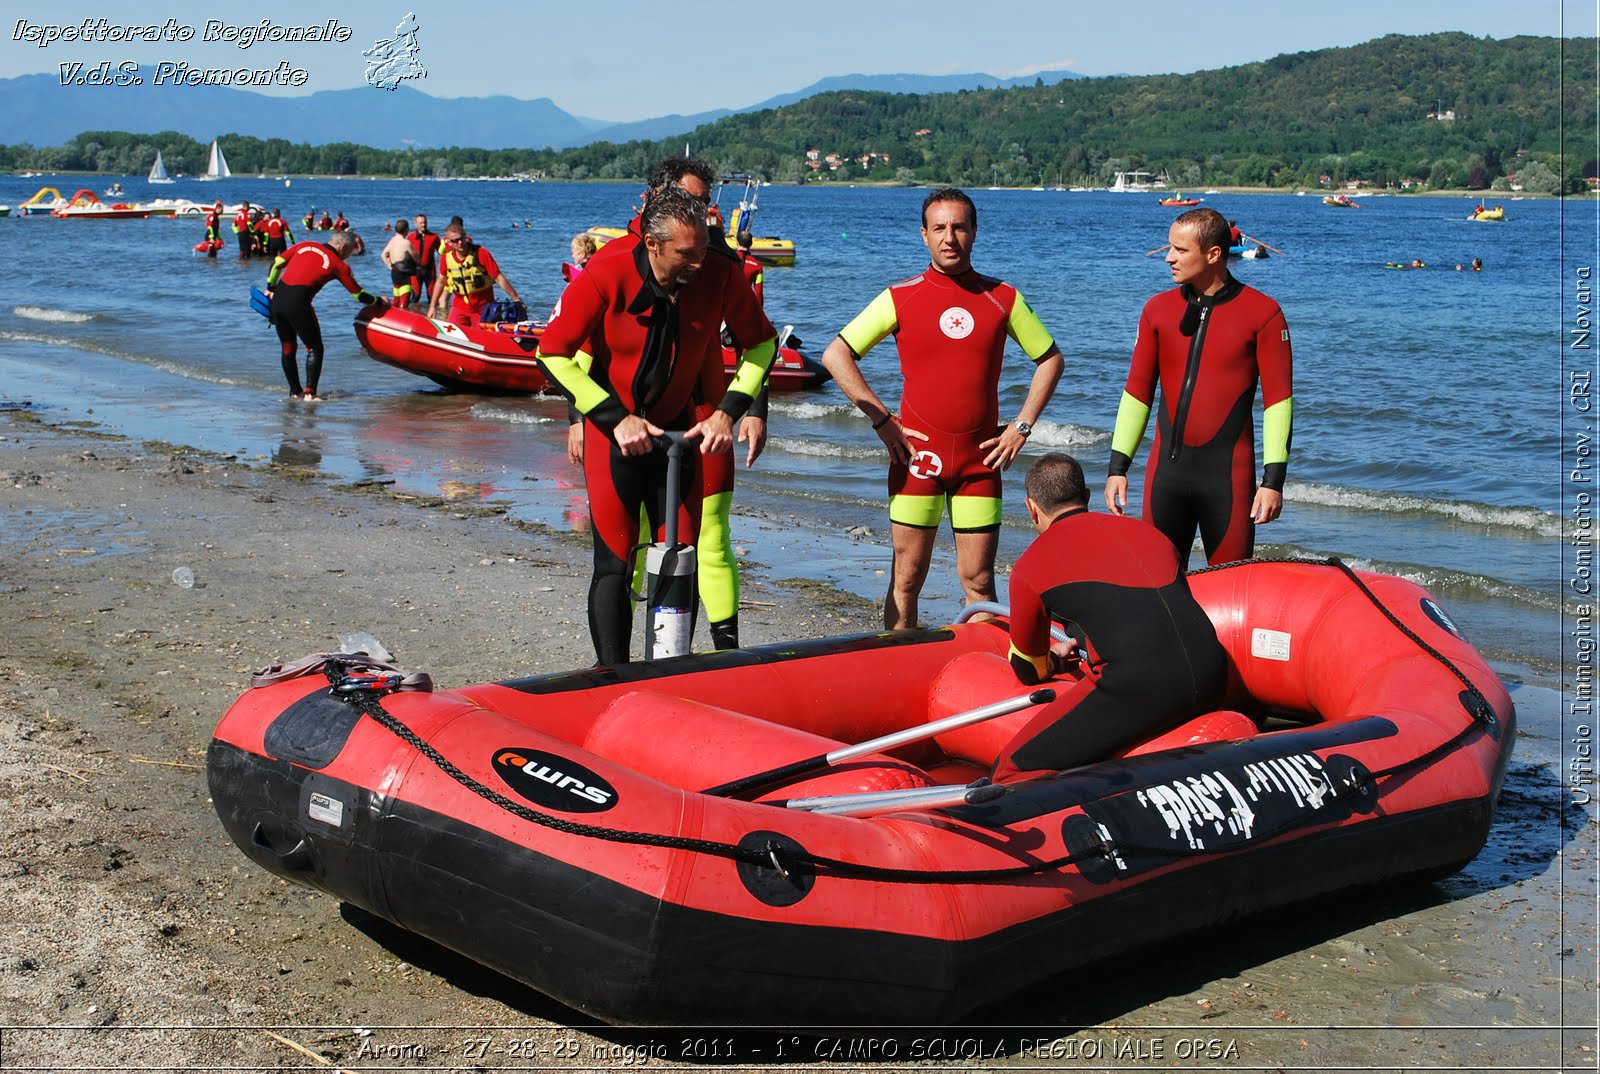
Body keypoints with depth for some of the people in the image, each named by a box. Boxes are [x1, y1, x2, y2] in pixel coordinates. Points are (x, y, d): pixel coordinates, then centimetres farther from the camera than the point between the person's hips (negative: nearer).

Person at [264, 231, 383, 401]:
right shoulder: (339, 265, 4)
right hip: (297, 304, -6)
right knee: (315, 348, 8)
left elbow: (276, 264, 14)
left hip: (277, 299, 6)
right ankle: (310, 393, 1)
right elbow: (359, 295, 9)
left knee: (288, 349, 17)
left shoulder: (304, 245, 16)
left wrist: (271, 288, 25)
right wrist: (379, 301, 26)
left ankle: (295, 391, 26)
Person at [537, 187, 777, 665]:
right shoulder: (606, 275, -22)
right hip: (613, 429, -3)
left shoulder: (718, 275, -14)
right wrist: (617, 419, -18)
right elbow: (552, 353, -14)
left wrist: (728, 411, -9)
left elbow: (762, 342, 2)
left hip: (677, 428, 3)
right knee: (615, 561, -6)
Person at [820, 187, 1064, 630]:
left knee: (978, 582, 4)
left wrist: (1022, 426, 5)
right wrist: (881, 420, -5)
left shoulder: (1002, 299, 4)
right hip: (918, 457, -1)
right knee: (907, 579, 3)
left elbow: (1050, 359, 15)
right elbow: (835, 355, 1)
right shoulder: (900, 298, 0)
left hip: (980, 460, 1)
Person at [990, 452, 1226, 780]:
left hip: (1137, 689, -6)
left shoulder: (1029, 566, 13)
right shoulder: (1148, 531, 27)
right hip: (1212, 680, 7)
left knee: (1012, 772, -2)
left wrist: (1057, 656, 51)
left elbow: (1029, 671, 27)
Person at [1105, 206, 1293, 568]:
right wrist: (1118, 467, 7)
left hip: (1228, 473, -3)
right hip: (1166, 469, 3)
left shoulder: (1262, 313, -3)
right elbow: (1137, 392, 12)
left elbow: (1278, 399, -3)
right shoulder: (1158, 310, 7)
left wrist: (1273, 479, -9)